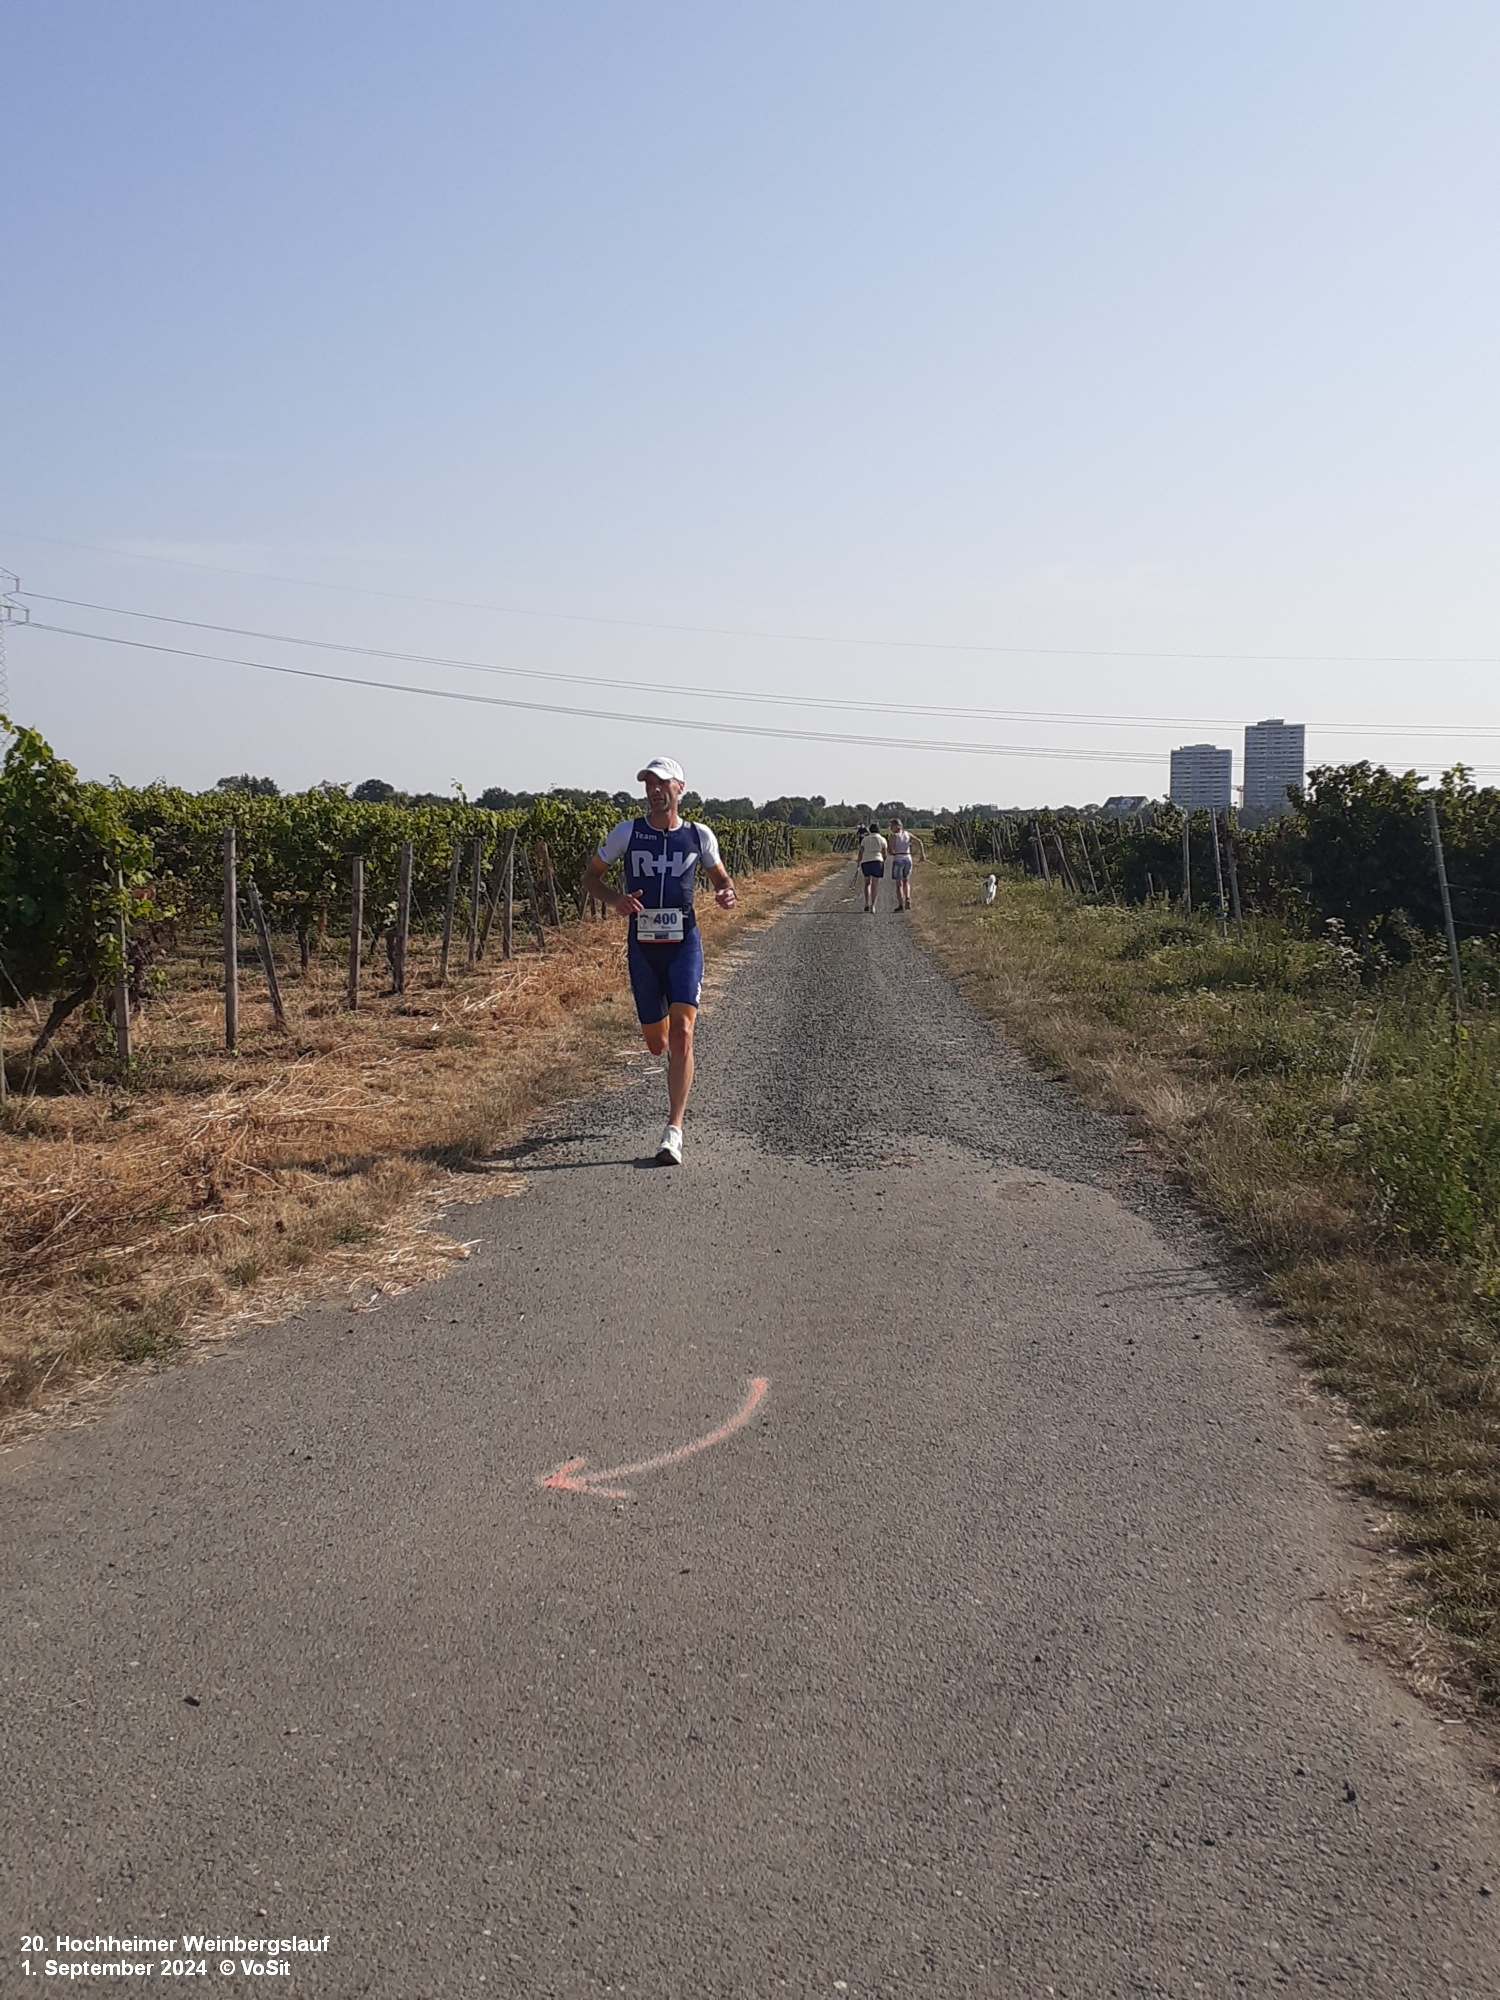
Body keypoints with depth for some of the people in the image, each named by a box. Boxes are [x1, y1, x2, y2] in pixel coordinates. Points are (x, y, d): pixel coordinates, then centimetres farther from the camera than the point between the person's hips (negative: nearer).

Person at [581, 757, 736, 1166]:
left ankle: (673, 1132, -13)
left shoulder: (699, 836, 2)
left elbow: (720, 877, 17)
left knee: (681, 1034, -16)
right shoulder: (626, 833, 1)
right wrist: (615, 899, -12)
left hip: (684, 943, -1)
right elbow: (590, 876, 8)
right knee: (656, 1043, 9)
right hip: (642, 945, 2)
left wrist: (726, 894, -8)